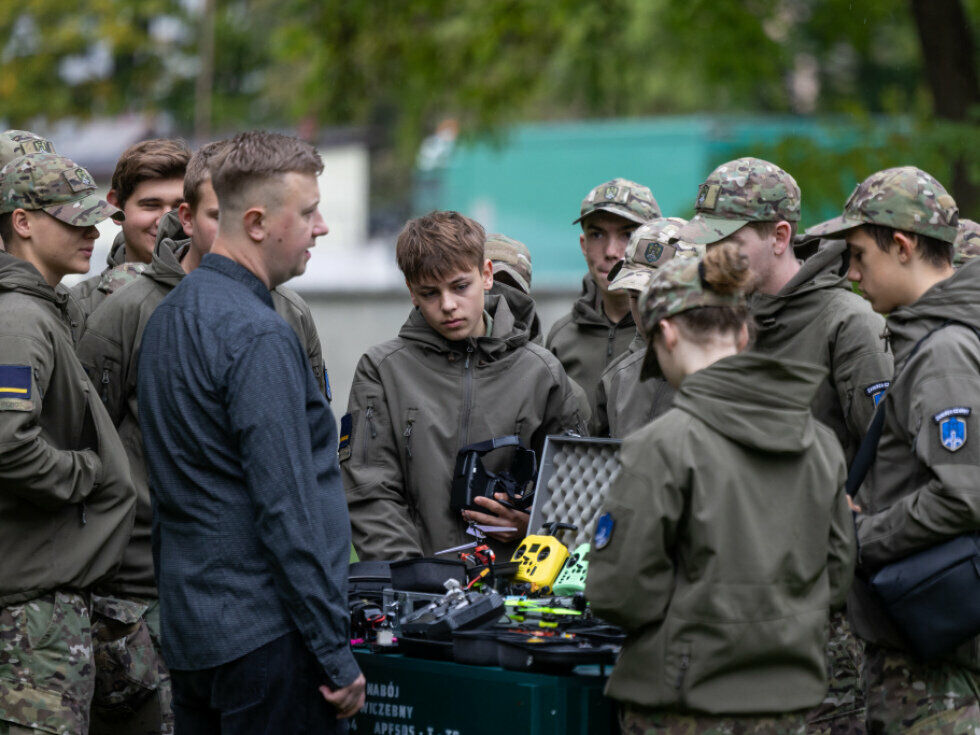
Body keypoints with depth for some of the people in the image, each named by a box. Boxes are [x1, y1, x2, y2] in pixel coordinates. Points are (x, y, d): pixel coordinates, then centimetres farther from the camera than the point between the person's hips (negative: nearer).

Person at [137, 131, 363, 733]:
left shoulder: (170, 316, 13)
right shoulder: (258, 338, -16)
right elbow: (286, 509, -20)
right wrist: (337, 655, -16)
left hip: (189, 633, 10)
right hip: (268, 637, -10)